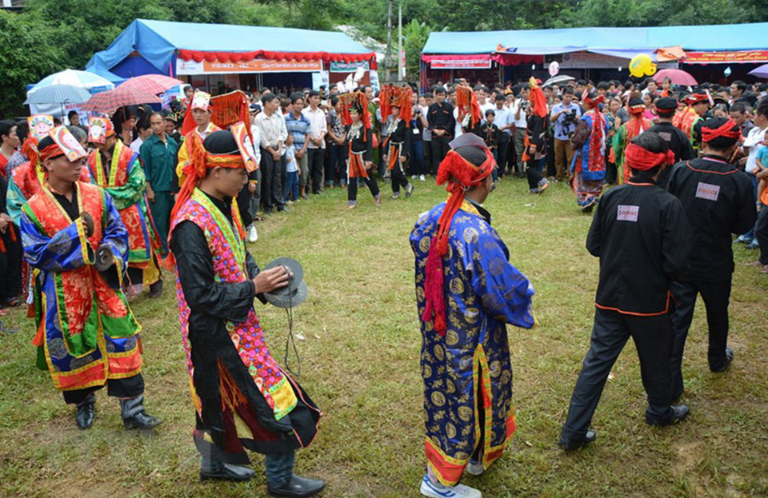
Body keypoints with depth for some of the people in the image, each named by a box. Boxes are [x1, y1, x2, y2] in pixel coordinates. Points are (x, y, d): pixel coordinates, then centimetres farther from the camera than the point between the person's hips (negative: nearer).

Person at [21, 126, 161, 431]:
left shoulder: (97, 196, 0)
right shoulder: (33, 209, -8)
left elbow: (118, 232, 5)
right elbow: (34, 254, -10)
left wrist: (109, 252, -17)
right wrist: (74, 234, -17)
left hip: (104, 283, 2)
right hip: (63, 293, -2)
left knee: (121, 344, 1)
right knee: (72, 349, 11)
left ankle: (132, 410, 12)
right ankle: (84, 403, 37)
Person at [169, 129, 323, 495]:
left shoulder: (222, 207, 2)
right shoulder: (192, 224, -26)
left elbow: (240, 257, 14)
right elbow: (200, 296, -25)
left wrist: (263, 279, -4)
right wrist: (253, 288, -22)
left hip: (232, 324, 9)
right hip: (216, 332, -9)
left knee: (226, 394, 24)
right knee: (273, 398, 1)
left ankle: (216, 462, 46)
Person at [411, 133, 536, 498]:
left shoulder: (430, 220, -6)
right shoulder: (478, 234, -30)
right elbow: (503, 290, -23)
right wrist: (525, 296, -3)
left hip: (438, 331, 8)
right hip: (472, 338, -7)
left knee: (445, 390, 23)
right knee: (469, 398, 12)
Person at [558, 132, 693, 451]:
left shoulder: (611, 197, -8)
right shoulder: (668, 205, -18)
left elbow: (593, 245, -1)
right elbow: (676, 262, -17)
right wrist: (655, 266, 4)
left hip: (610, 299, 3)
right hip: (650, 302, -3)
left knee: (597, 360, 9)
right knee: (655, 359, 21)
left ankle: (574, 431, 10)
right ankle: (660, 411, 46)